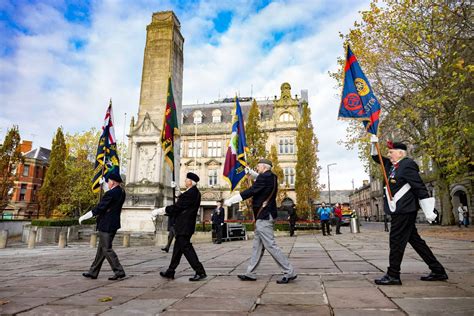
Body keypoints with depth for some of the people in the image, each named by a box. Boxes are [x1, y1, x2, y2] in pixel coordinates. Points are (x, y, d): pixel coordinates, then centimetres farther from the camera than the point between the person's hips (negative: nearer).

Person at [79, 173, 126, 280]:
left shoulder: (111, 194, -20)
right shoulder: (121, 192, 6)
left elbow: (98, 209, -17)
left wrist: (83, 217, -7)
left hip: (106, 226, -9)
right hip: (114, 225, 9)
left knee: (107, 249, -1)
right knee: (102, 248, 16)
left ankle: (119, 271, 0)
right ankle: (93, 272, 26)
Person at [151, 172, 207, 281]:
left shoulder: (190, 193, -19)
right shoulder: (194, 192, 12)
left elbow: (176, 207, -18)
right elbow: (179, 208, 14)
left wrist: (158, 211, -7)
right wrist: (160, 211, 13)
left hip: (184, 227, -10)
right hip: (185, 226, 10)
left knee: (186, 248, -5)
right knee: (177, 249, 16)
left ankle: (200, 272, -1)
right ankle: (170, 272, 27)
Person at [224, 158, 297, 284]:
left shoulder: (265, 177, -16)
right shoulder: (271, 177, 11)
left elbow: (250, 191, -21)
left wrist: (230, 201, -17)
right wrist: (250, 172, 35)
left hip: (263, 217, -10)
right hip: (264, 216, 10)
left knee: (270, 246, -6)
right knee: (257, 246, 13)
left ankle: (289, 272, 0)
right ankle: (250, 273, 21)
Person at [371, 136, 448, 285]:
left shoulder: (408, 165, -14)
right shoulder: (392, 165, 12)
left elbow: (420, 188, -17)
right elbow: (377, 158, 26)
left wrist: (428, 211, -17)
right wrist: (374, 143, 12)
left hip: (404, 210, -9)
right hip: (400, 210, 9)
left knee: (396, 241, -5)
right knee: (415, 240, 15)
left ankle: (393, 276, 4)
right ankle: (438, 271, 25)